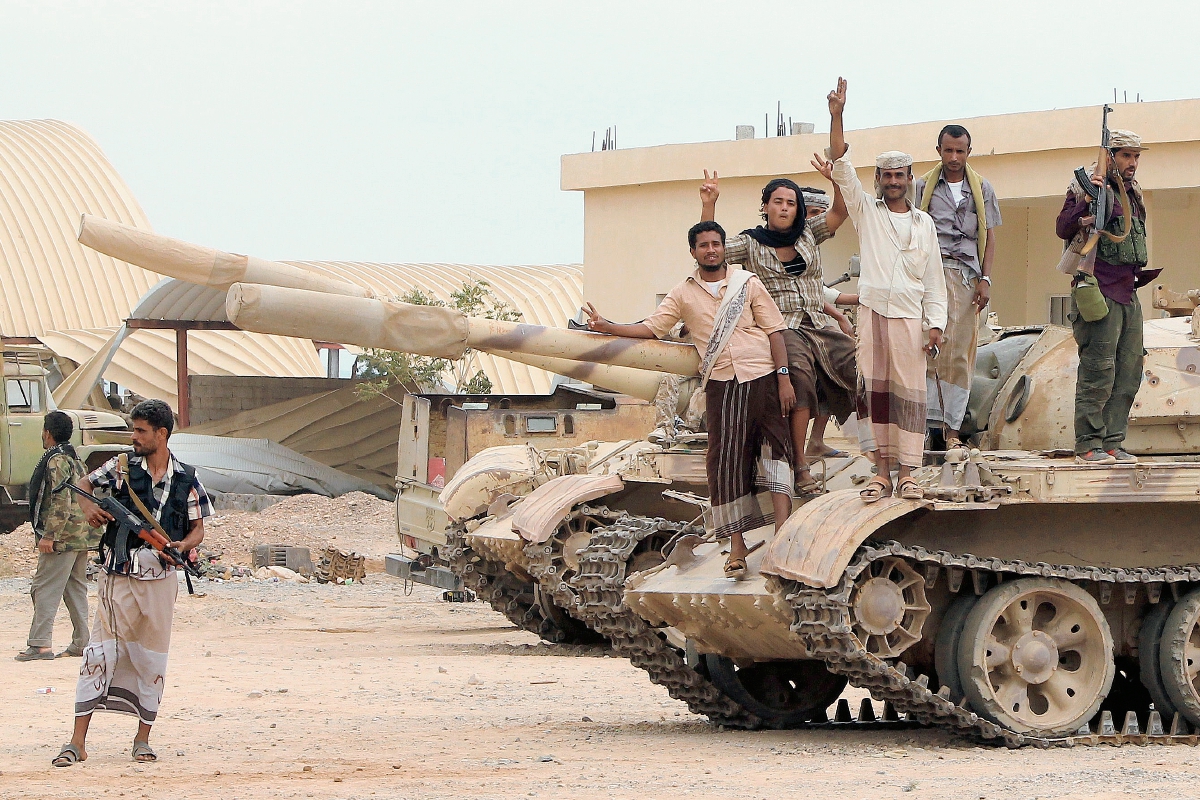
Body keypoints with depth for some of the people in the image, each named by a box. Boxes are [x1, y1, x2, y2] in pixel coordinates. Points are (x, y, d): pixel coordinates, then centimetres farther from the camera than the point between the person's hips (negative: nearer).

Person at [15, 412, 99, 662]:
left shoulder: (56, 460, -13)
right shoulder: (74, 459, 17)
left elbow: (61, 502, -22)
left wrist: (48, 535, -22)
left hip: (62, 538, -10)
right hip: (82, 536, 10)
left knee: (45, 589, -9)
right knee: (75, 588, 13)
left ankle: (40, 644, -13)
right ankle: (81, 643, 13)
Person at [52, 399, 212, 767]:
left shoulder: (186, 479, 2)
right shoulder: (122, 467, 1)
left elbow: (198, 528, 8)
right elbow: (83, 485, 15)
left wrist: (183, 545, -14)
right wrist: (89, 508, -7)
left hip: (160, 580, 1)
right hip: (117, 578, -1)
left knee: (151, 659, 7)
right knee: (100, 653, -5)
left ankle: (143, 739, 18)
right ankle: (77, 743, -7)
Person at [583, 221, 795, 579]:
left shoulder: (747, 283, 7)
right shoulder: (684, 295, 12)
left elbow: (774, 330, 5)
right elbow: (651, 327, 10)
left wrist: (783, 378, -4)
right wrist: (606, 327, -2)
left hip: (762, 378, -1)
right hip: (721, 384, 1)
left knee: (775, 445, -12)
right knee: (726, 459, -4)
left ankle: (783, 527, -18)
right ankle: (737, 545, -2)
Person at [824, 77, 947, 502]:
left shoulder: (924, 223, 12)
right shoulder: (866, 211, 10)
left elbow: (934, 279, 11)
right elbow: (841, 166, 0)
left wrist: (936, 323, 2)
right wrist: (836, 116, -10)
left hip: (909, 318, 0)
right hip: (871, 313, 0)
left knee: (908, 394, -2)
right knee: (873, 391, 0)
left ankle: (907, 473, 1)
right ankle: (881, 471, 4)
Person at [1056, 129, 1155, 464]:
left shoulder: (1132, 194, 19)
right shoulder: (1087, 188, -5)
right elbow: (1063, 228, -18)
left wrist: (1141, 273, 14)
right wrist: (1088, 202, -30)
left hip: (1128, 294, 8)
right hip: (1100, 291, -8)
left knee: (1127, 374, 6)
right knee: (1098, 371, -11)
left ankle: (1113, 442, 9)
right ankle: (1088, 445, -9)